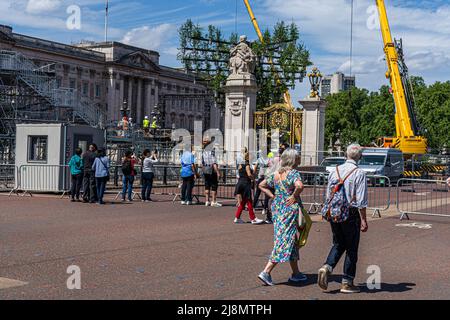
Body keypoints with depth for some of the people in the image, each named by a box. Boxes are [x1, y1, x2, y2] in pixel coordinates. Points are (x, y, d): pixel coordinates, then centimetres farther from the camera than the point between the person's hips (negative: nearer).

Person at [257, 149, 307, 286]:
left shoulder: (276, 174, 9)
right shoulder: (293, 173, -12)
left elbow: (262, 185, 15)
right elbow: (299, 186, -31)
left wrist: (273, 196, 10)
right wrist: (294, 196, -15)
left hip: (277, 208, 8)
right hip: (290, 209, -8)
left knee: (292, 240, 17)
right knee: (285, 240, -4)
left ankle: (296, 273, 25)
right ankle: (266, 272, -11)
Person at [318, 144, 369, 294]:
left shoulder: (335, 171, 5)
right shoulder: (359, 173, -11)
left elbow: (328, 195, 11)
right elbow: (361, 200, -13)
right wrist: (363, 220, -7)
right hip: (351, 214, -5)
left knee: (338, 244, 18)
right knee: (351, 248, 6)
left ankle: (327, 267, -6)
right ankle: (347, 283, 10)